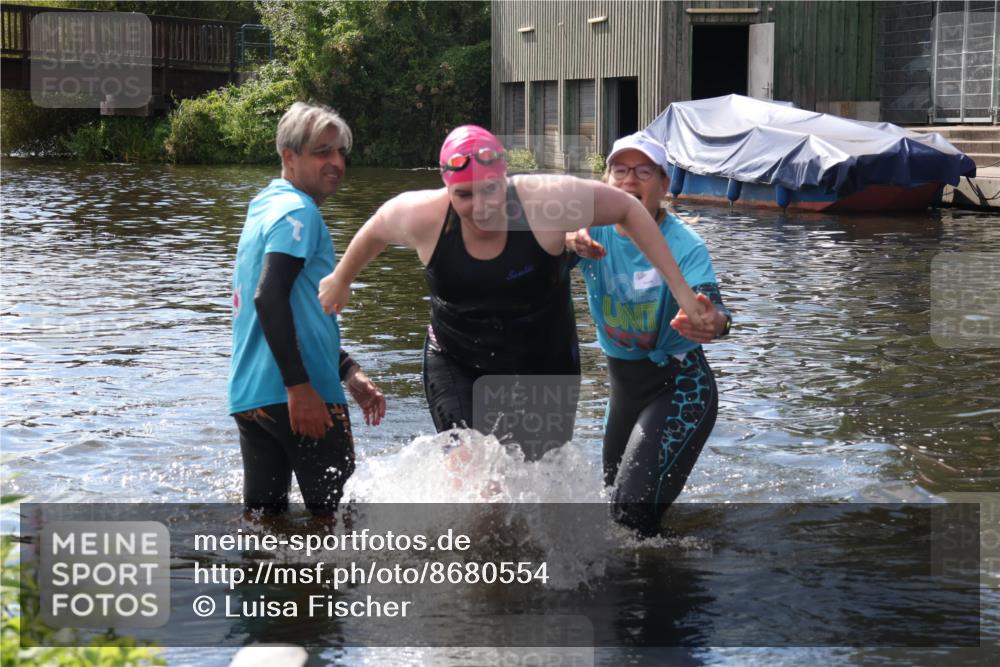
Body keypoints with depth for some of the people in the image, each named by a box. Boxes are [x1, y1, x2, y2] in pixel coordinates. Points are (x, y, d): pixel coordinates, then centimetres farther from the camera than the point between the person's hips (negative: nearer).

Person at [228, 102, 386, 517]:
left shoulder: (266, 208, 23)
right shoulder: (297, 211, -9)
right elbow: (269, 297, -24)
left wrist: (349, 373, 28)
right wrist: (300, 386, -27)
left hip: (250, 395, 9)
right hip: (299, 396, -9)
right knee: (334, 515, 2)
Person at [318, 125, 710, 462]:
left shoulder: (547, 201, -27)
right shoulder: (423, 219, -22)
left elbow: (628, 210, -14)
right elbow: (376, 229, 2)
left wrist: (680, 289, -15)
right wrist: (340, 280, 20)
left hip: (543, 363, 0)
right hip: (455, 364, 0)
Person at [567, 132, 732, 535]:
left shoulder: (685, 245, -19)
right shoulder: (594, 227, -7)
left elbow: (709, 303, -34)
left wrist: (714, 324, -59)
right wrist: (570, 243, -49)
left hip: (679, 385, -6)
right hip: (624, 382, 6)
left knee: (636, 510, -19)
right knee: (615, 497, 24)